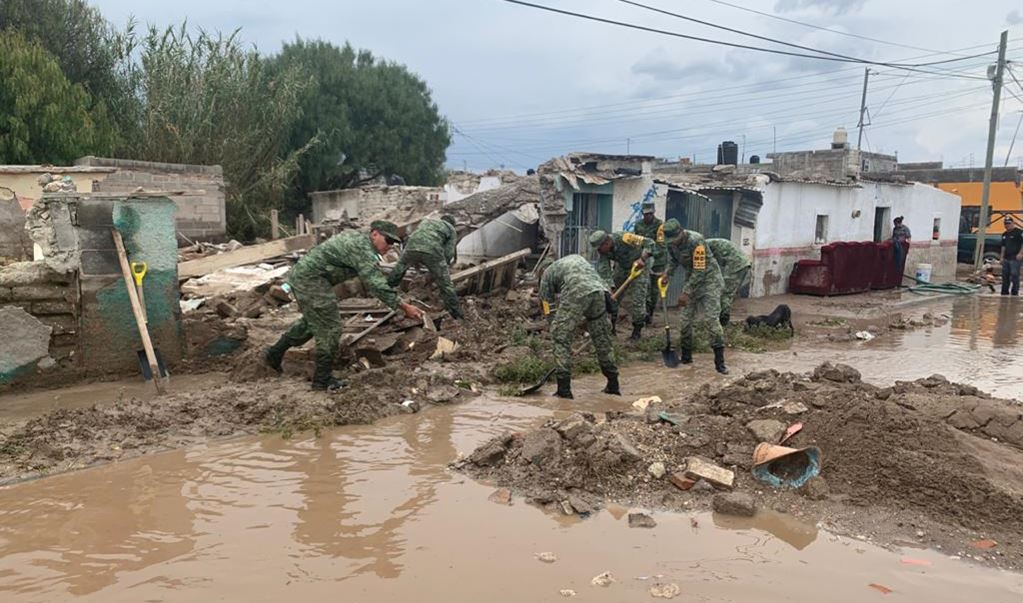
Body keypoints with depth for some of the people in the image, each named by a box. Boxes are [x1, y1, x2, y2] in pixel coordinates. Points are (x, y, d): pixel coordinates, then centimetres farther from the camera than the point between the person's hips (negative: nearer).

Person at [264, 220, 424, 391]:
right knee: (329, 327, -4)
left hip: (300, 274, 10)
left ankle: (275, 353, 37)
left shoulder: (356, 236, 11)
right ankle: (323, 379, 5)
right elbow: (376, 284, -26)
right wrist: (403, 306, -25)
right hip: (311, 279, -10)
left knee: (311, 321, 26)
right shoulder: (362, 249, -20)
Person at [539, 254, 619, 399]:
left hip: (577, 293, -5)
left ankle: (564, 389, 4)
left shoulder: (547, 274, 25)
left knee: (561, 338, 8)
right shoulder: (577, 258, 38)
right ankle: (613, 385, 28)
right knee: (602, 339, 19)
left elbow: (547, 309, 20)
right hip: (599, 291, 5)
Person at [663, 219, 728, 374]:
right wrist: (667, 274, -4)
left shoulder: (696, 241, -28)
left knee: (711, 319, -14)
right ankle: (686, 356, 19)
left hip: (708, 279, -7)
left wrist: (686, 293, -26)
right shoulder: (672, 242, -6)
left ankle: (720, 362, -9)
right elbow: (672, 259, 13)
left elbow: (699, 271, -27)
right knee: (685, 319, 7)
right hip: (691, 280, 7)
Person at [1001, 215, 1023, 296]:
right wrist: (1002, 257, 16)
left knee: (1014, 276, -8)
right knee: (1005, 276, 10)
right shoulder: (1004, 234, 16)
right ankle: (1004, 293, 17)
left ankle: (1015, 293, -5)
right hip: (1006, 258, 8)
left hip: (1015, 258, -8)